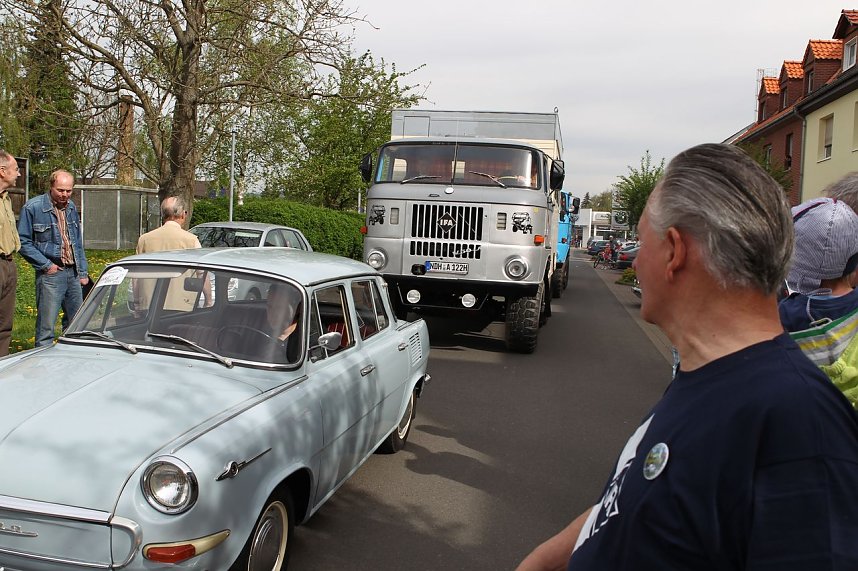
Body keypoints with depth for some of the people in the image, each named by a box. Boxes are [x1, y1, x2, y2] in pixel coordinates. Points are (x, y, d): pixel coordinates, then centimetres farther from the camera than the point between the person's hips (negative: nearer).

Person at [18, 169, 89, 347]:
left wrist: (83, 272, 14)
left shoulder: (71, 207, 12)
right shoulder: (33, 207, -8)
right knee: (46, 328, -5)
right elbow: (23, 242, -7)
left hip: (73, 273, 6)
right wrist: (46, 265, -12)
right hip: (51, 274, -6)